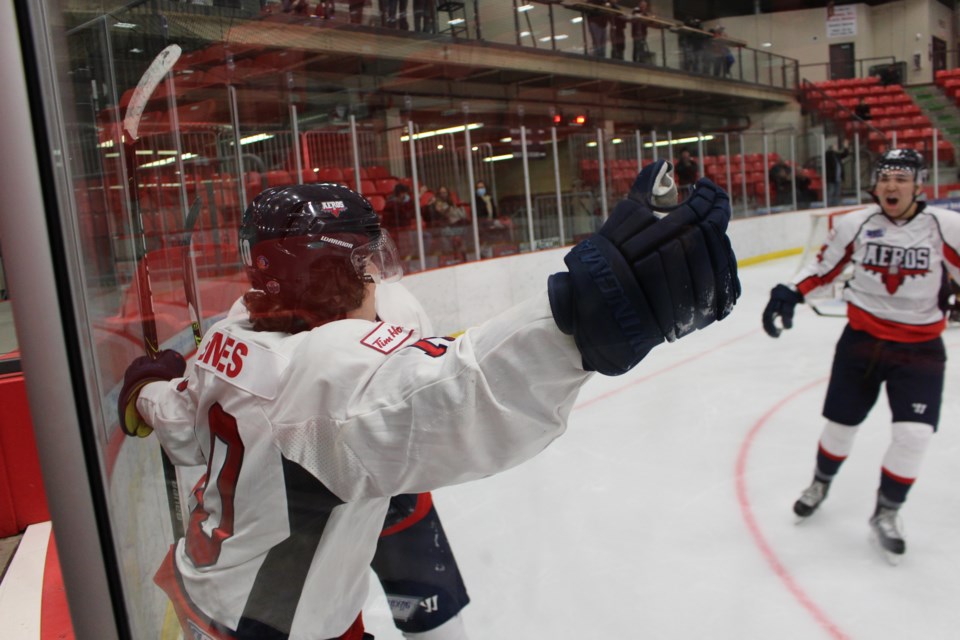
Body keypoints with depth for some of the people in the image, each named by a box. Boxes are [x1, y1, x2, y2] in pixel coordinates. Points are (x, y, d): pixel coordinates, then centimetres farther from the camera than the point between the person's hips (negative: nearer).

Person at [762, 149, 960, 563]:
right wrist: (789, 293, -10)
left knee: (913, 434, -10)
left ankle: (886, 513, 15)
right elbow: (823, 267, 4)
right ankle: (820, 484, 41)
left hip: (919, 347, -1)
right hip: (861, 339, 1)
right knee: (841, 423, 11)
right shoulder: (854, 225, -6)